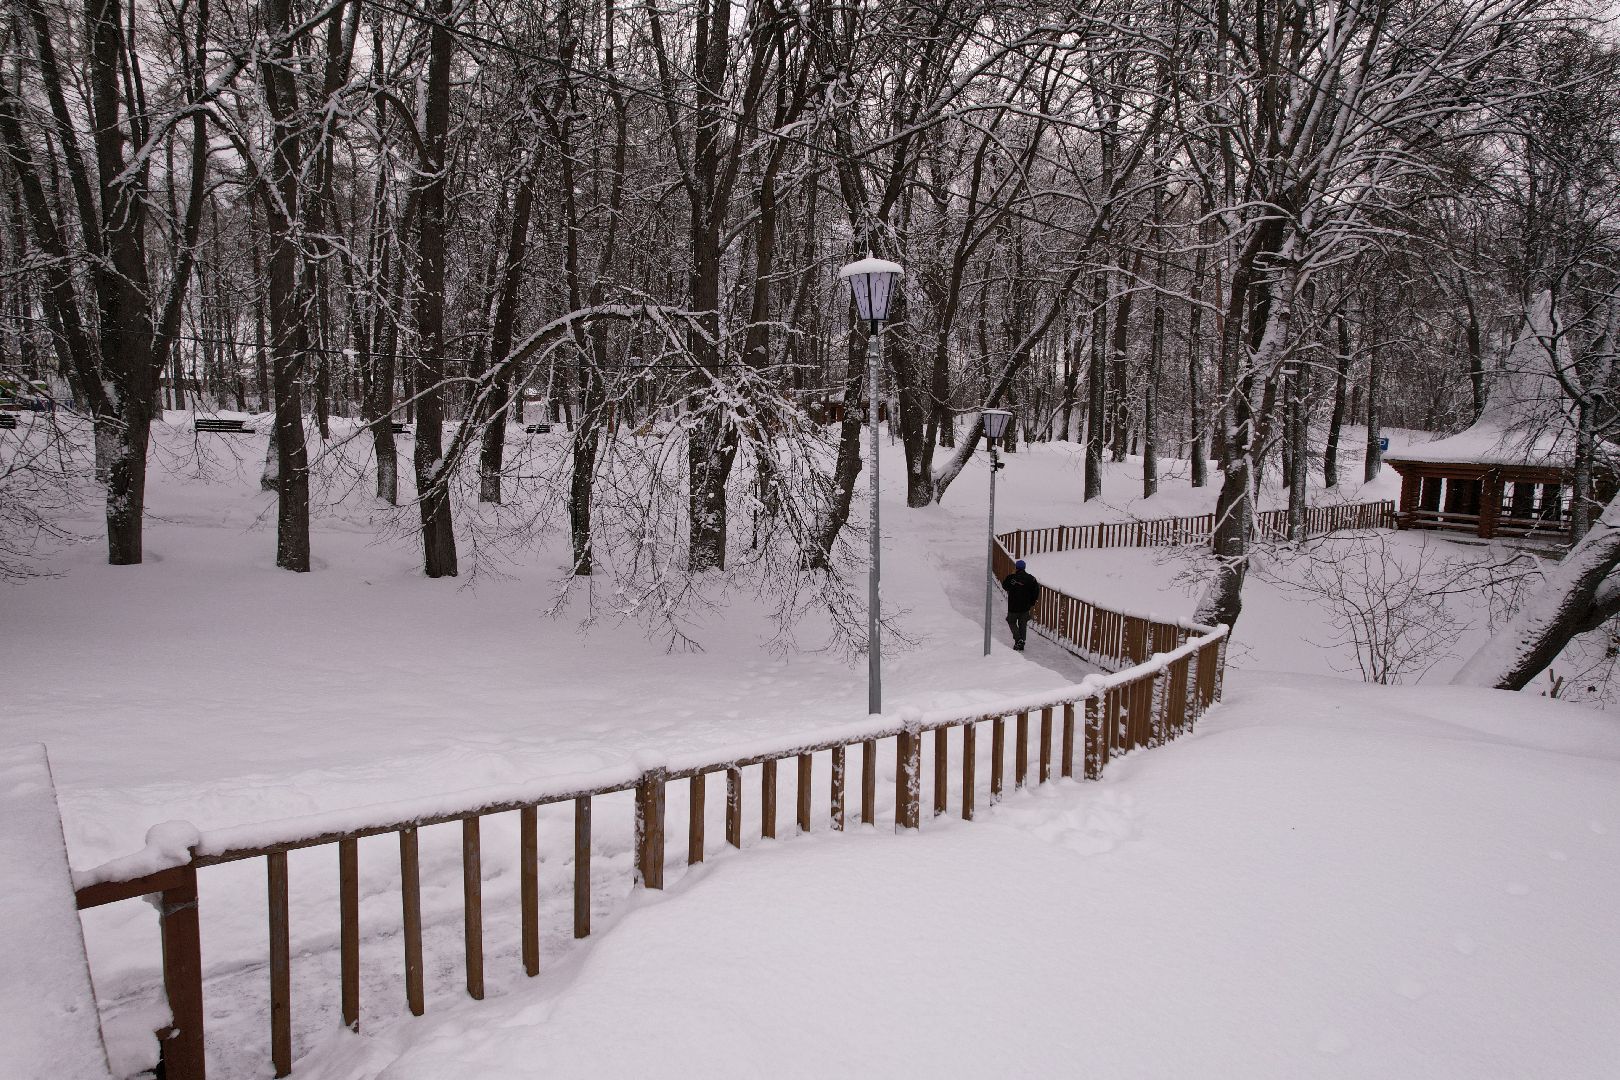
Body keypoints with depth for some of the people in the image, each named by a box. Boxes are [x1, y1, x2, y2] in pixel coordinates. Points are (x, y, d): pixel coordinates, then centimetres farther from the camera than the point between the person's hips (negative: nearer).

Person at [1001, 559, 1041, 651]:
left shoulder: (1011, 577, -16)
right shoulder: (1030, 578, -4)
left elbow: (1004, 586, 3)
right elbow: (1036, 591, 0)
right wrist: (1032, 603, 10)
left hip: (1013, 606, -3)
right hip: (1025, 607, 3)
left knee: (1012, 622, 14)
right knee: (1023, 625, 15)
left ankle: (1018, 639, -5)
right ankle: (1021, 644, 18)